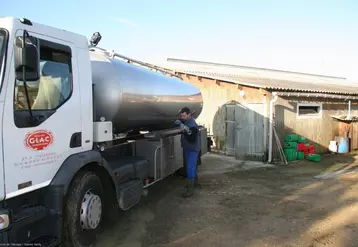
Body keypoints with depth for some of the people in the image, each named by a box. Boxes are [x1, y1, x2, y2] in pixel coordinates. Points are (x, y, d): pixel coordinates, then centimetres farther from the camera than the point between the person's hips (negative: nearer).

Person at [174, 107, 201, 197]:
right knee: (191, 167, 21)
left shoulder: (193, 125, -25)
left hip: (192, 149, -9)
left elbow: (192, 139, -27)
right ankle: (192, 183, 37)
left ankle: (190, 189, -8)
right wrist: (179, 123, -3)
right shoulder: (185, 121, 2)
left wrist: (186, 130, -36)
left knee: (190, 168, -11)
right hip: (187, 148, 9)